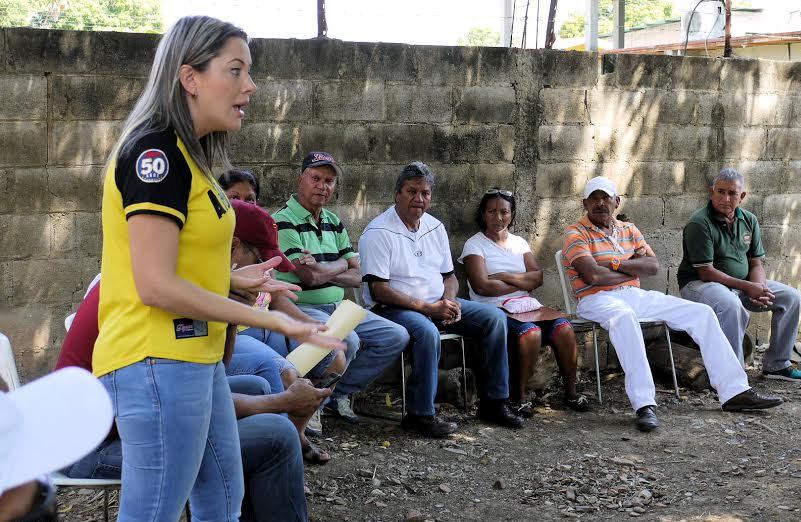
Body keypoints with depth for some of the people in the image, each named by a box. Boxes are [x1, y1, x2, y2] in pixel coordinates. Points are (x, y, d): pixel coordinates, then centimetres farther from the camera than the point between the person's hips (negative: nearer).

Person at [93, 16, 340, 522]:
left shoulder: (183, 153, 13)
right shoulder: (156, 151, -16)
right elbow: (156, 285, -21)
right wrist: (268, 319, -17)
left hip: (196, 357, 10)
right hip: (158, 361, -10)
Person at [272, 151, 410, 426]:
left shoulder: (334, 223, 15)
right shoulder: (283, 223, -10)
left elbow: (357, 277, 9)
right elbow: (311, 276, -19)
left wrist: (323, 270, -10)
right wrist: (340, 264, 1)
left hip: (338, 307, 8)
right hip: (300, 308, -8)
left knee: (396, 336, -1)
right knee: (346, 340, -34)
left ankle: (339, 393, 9)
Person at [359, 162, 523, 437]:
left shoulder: (435, 228, 12)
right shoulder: (378, 233, -11)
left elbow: (449, 275, 18)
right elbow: (378, 290, -17)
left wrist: (449, 302, -6)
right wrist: (426, 308, -21)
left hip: (437, 305, 8)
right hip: (394, 309, -7)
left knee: (495, 317, -6)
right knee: (427, 331, -38)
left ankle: (494, 402, 1)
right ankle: (420, 414, -26)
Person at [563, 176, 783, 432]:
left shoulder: (629, 229, 18)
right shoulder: (576, 233, -2)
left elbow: (653, 265, 4)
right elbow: (593, 275, -17)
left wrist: (616, 263, -11)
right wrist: (633, 267, -3)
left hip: (637, 296, 7)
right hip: (598, 300, -7)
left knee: (702, 313, -5)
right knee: (624, 317, -43)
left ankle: (734, 391, -2)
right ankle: (644, 404, -45)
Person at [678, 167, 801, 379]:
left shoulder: (749, 221, 6)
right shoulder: (699, 223, -16)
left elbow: (756, 263, 7)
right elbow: (706, 272, -20)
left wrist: (758, 289, -16)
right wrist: (747, 288, -24)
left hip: (744, 283, 8)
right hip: (700, 283, -8)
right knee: (731, 305, -39)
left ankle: (776, 364, 7)